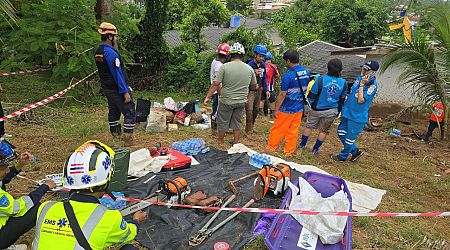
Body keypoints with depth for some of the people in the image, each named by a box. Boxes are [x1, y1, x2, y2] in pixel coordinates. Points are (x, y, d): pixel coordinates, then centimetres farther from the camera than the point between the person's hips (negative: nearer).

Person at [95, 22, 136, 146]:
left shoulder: (98, 52, 9)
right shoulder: (110, 52, -20)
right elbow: (117, 73, -22)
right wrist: (125, 92, -21)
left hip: (107, 88, 9)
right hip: (117, 89, -9)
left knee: (113, 112, 17)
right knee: (130, 113, -2)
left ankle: (116, 136, 27)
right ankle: (127, 140, -1)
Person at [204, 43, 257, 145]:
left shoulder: (225, 67, -13)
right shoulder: (250, 69, -1)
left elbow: (215, 84, -13)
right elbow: (254, 85, 13)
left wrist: (207, 97, -5)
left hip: (226, 101, -3)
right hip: (241, 102, 3)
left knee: (222, 124, 12)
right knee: (237, 124, 16)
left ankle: (220, 143, 26)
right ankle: (235, 143, 28)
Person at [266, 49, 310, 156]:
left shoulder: (288, 75, -21)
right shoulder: (306, 73, 2)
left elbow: (282, 95, -18)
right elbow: (306, 89, 12)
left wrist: (276, 109, -11)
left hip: (287, 109, -6)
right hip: (299, 108, 7)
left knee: (277, 129, 8)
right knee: (293, 131, 14)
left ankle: (270, 148, 22)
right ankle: (290, 152, 23)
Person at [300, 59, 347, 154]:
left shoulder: (321, 79, -19)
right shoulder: (343, 83, -7)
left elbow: (312, 95, -11)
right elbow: (342, 100, 5)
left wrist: (312, 105, 8)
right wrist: (337, 112, 18)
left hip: (317, 109, -2)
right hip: (332, 111, 2)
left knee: (309, 126, 18)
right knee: (324, 130, 17)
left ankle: (302, 145, 29)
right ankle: (315, 149, 25)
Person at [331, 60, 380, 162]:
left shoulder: (372, 85, -18)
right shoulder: (359, 78, 5)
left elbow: (361, 100, -25)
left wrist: (361, 85, -26)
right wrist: (344, 108, 17)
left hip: (358, 117, -8)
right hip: (347, 112, 8)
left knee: (349, 138, 6)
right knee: (341, 132, 17)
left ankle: (343, 156, 27)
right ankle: (355, 151, 34)